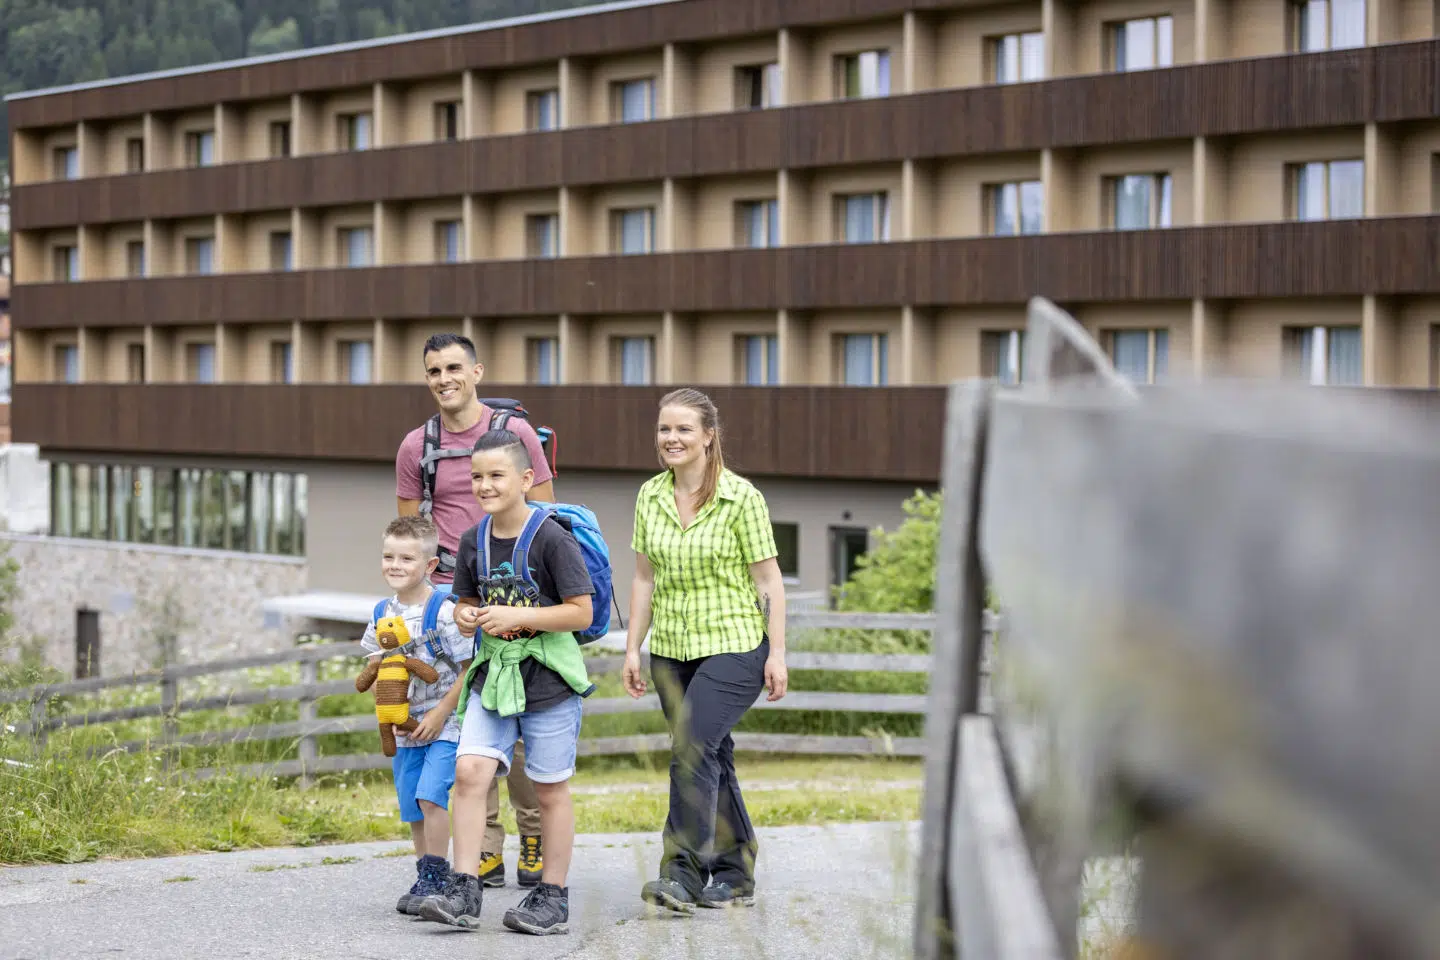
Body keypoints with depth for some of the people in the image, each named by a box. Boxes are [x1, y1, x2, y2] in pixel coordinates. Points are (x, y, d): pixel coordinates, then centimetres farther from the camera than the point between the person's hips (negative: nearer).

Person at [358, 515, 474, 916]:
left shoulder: (443, 611, -15)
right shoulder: (384, 613, 4)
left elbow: (469, 669, -13)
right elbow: (374, 669, 16)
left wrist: (440, 714, -14)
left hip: (444, 723, -6)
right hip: (405, 728, 6)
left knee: (429, 793, -20)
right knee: (412, 808, 9)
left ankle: (437, 877, -12)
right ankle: (425, 880, 21)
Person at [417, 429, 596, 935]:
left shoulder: (551, 538, -13)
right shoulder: (473, 541, 5)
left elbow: (581, 612, -13)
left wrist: (517, 617, -20)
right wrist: (466, 616, -6)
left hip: (548, 676, -5)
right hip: (493, 672, 5)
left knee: (550, 788, 5)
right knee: (469, 770, -10)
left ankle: (553, 898, 16)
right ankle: (464, 892, -7)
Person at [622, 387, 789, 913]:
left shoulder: (741, 497, -8)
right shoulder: (650, 497, 6)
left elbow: (768, 579, -6)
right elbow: (645, 578, 12)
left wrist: (777, 653, -9)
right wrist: (633, 648, 8)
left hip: (733, 644, -5)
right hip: (672, 649, 5)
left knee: (692, 747, -19)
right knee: (712, 757, 10)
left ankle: (683, 874, -18)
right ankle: (735, 876, 19)